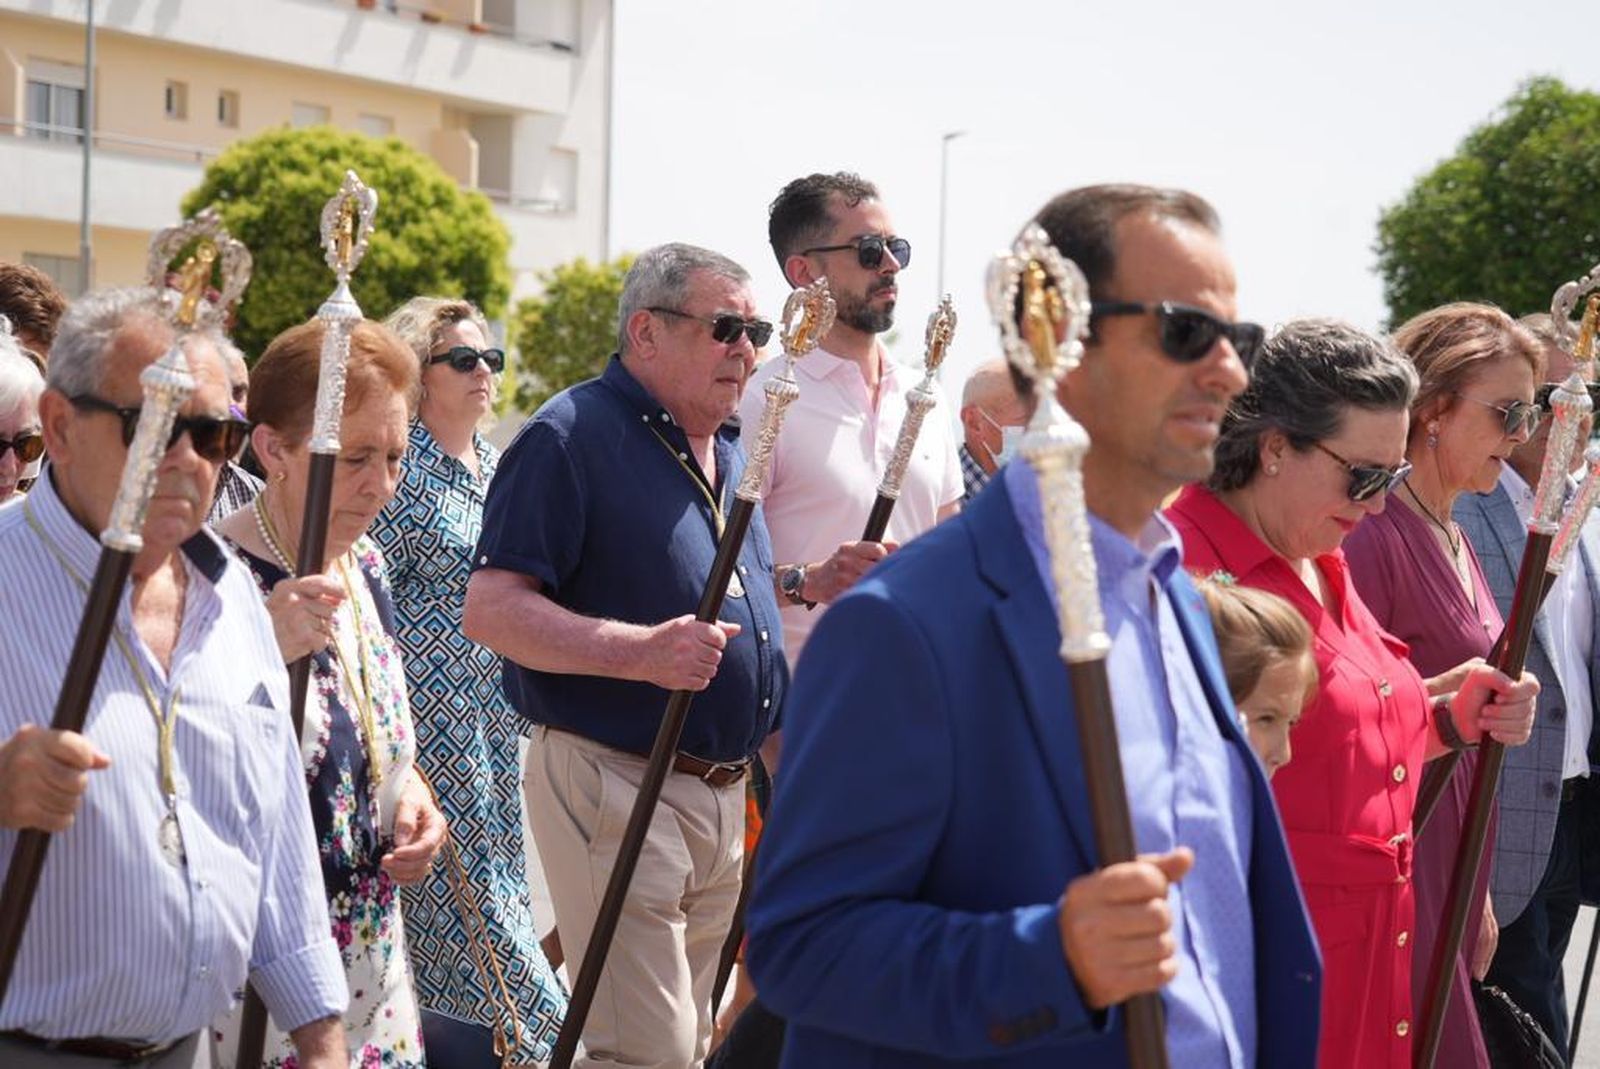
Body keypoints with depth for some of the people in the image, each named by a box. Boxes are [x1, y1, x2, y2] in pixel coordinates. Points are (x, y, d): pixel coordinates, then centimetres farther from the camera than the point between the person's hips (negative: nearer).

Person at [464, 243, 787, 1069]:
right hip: (615, 783, -8)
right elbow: (490, 608, -19)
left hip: (725, 789, 8)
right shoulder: (572, 436, -11)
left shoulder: (731, 451, 15)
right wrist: (641, 652, -29)